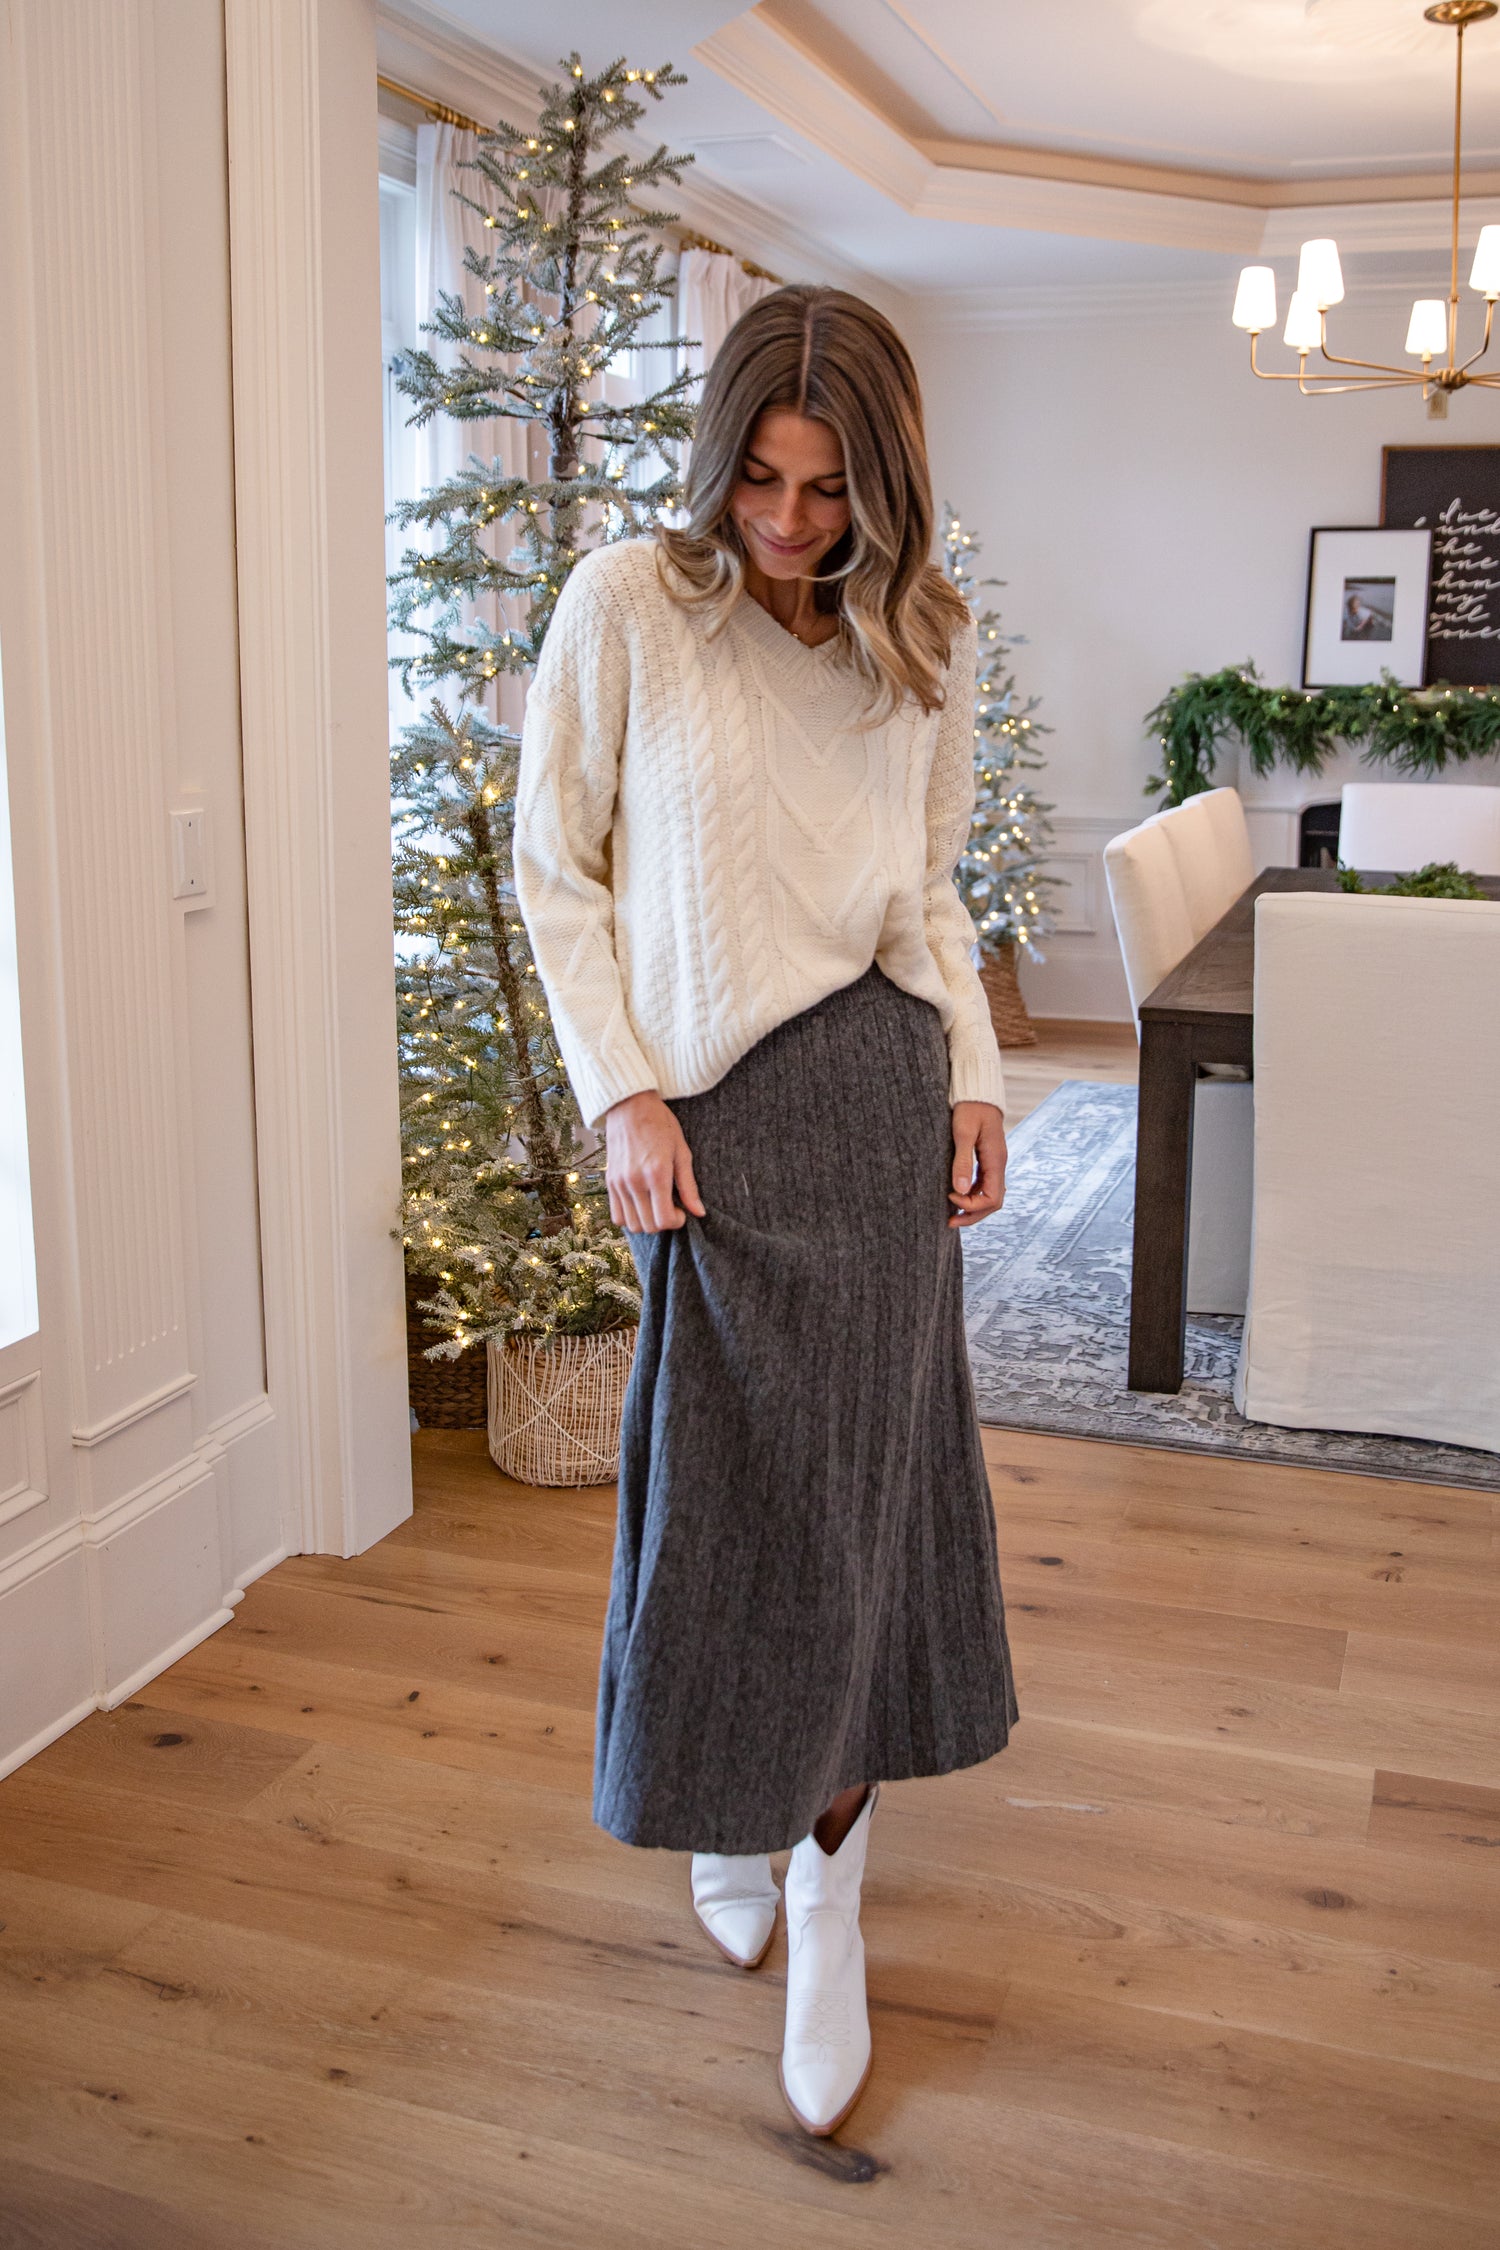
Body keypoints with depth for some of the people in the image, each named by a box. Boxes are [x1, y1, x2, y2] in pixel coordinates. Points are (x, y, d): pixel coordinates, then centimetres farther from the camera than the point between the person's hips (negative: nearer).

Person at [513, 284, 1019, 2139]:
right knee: (729, 1473, 2)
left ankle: (827, 1905, 21)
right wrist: (621, 1094, -9)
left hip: (885, 1090, 3)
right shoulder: (625, 608, -5)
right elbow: (556, 872, -1)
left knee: (867, 1470, 6)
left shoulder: (922, 643, 7)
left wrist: (974, 1076, 5)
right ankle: (725, 1801, 31)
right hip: (717, 1105, -3)